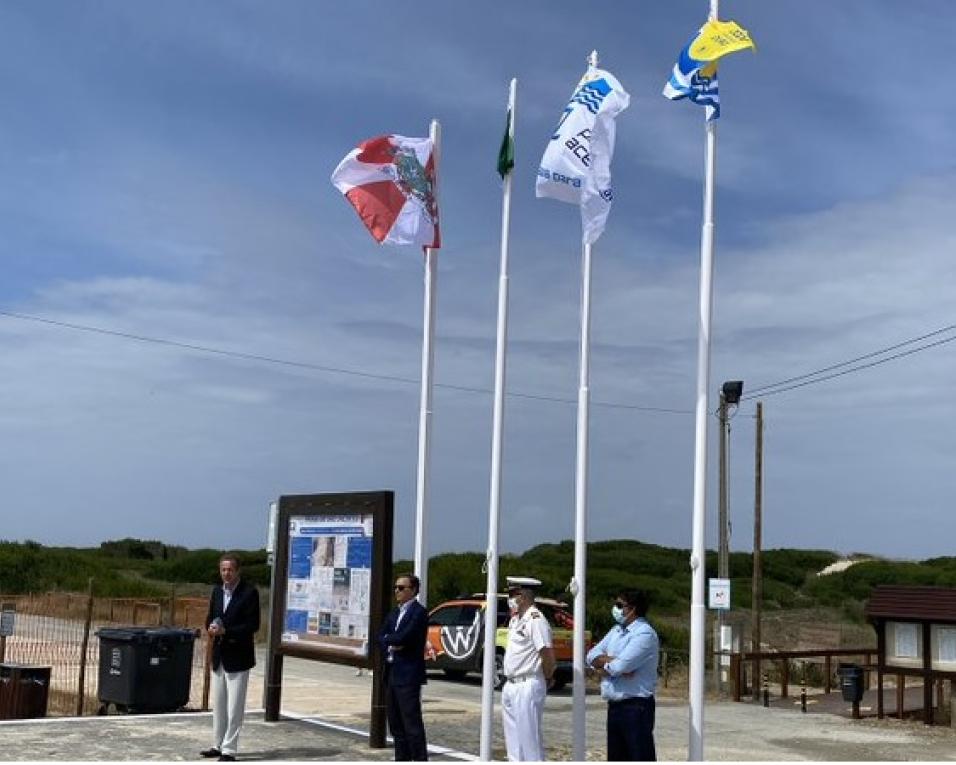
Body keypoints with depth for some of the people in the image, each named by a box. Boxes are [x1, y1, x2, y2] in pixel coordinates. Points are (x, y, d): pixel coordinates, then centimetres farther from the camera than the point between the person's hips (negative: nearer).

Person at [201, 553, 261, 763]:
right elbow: (210, 617, 16)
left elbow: (253, 625, -15)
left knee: (234, 706, -2)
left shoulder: (249, 592, -11)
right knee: (218, 704, 15)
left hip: (238, 657, -7)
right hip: (219, 656, 7)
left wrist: (225, 631, -22)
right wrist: (211, 628, -8)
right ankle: (218, 745, 26)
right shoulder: (217, 591, 9)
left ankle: (229, 750, 3)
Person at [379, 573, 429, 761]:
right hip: (391, 674, 9)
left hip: (408, 676, -9)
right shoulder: (395, 612, 16)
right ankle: (402, 759, 21)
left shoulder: (419, 612, -10)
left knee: (412, 724, -7)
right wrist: (391, 645, -10)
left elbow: (403, 638, -21)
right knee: (396, 724, 13)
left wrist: (388, 639, -2)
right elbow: (381, 638, 11)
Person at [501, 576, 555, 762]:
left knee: (529, 736, -6)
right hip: (510, 686, 10)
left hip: (527, 687, -10)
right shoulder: (515, 620, 14)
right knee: (512, 735, 15)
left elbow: (547, 654, -21)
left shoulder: (535, 619, -16)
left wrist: (548, 679, -7)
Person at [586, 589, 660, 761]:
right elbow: (592, 655, 7)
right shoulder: (616, 631, 14)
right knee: (616, 758, 14)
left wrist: (602, 666, -2)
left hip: (636, 707, -9)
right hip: (614, 706, 9)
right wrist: (611, 661, -12)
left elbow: (620, 666, -22)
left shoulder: (644, 634, -13)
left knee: (640, 758, -6)